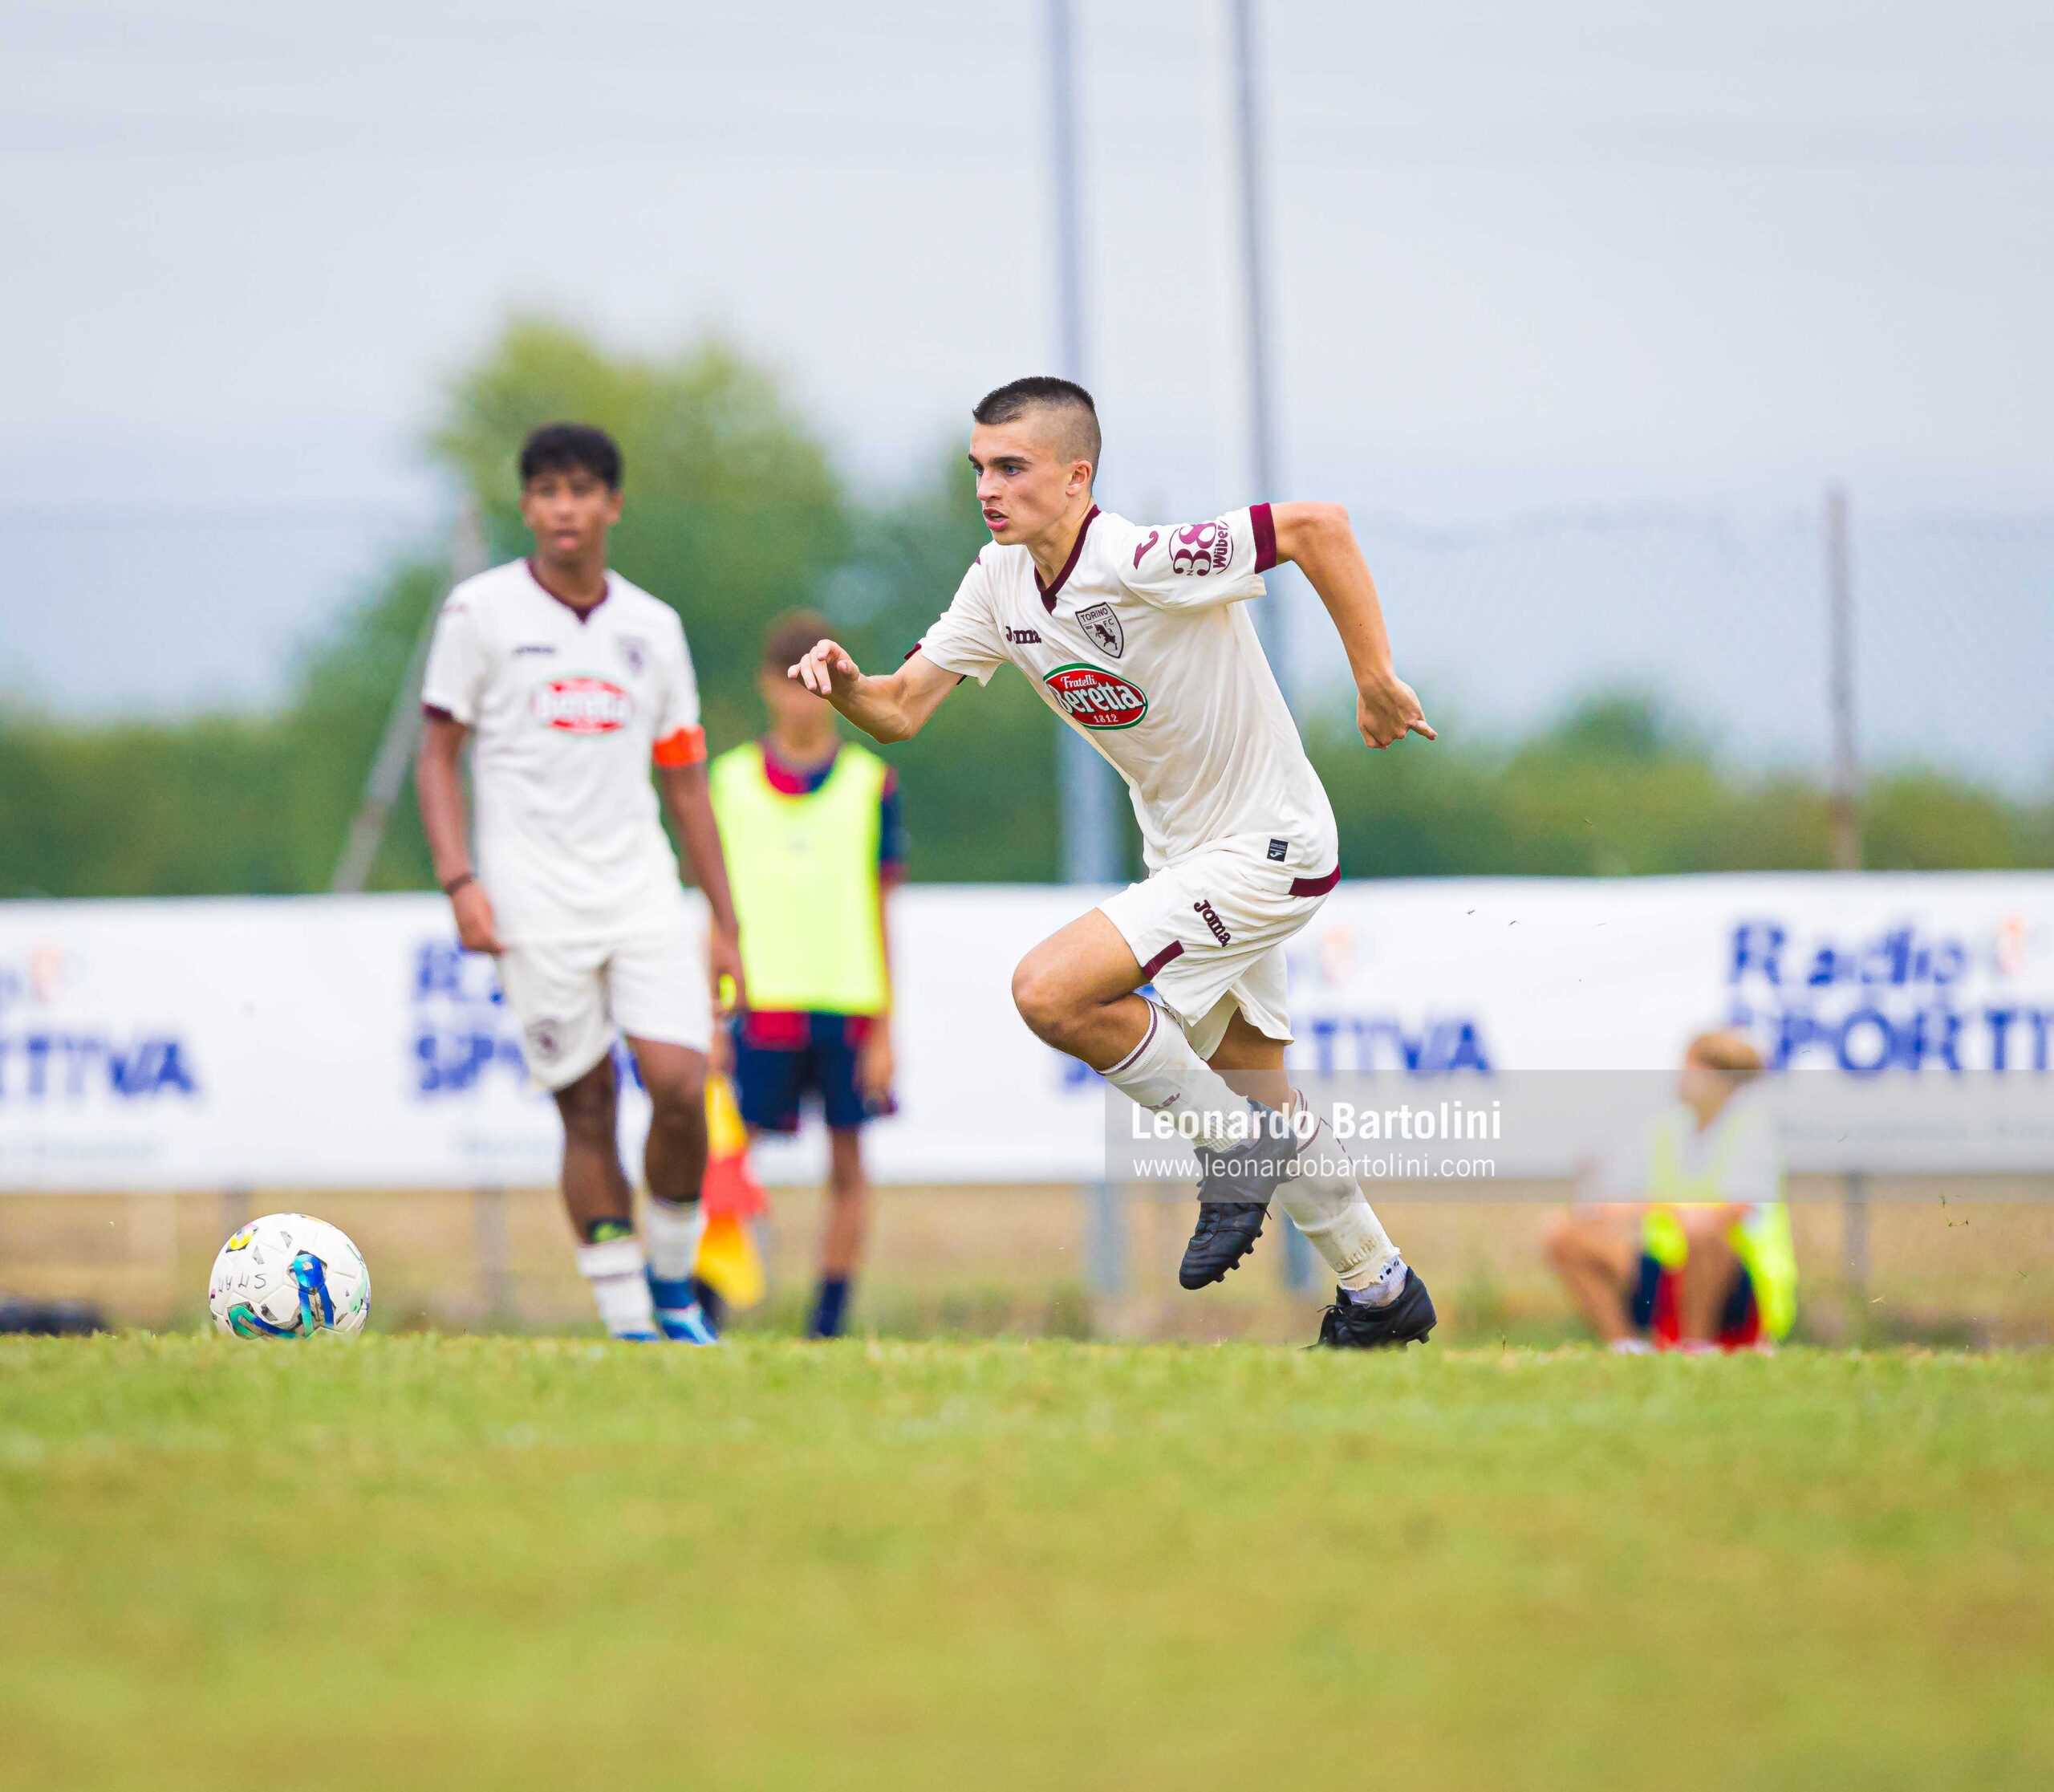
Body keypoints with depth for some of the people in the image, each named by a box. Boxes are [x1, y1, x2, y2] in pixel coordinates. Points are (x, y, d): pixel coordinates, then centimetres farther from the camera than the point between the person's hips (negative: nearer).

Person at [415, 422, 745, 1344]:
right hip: (535, 901, -3)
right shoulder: (480, 611, 1)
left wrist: (723, 922, 13)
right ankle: (626, 1321, 4)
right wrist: (459, 881, -10)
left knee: (679, 1087, -11)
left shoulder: (652, 628, 11)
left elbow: (685, 781, 16)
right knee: (587, 1107, -3)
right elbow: (438, 755, 2)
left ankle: (674, 1291, 9)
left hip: (643, 888, 3)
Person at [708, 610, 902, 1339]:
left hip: (848, 1004, 0)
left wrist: (882, 1030, 2)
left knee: (847, 1165, 2)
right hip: (762, 1003, 0)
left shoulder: (870, 784, 6)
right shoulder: (730, 780, 7)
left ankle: (828, 1325, 8)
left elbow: (878, 915, 6)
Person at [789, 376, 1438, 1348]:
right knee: (1255, 1088, 19)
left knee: (1049, 990, -22)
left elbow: (1316, 526, -30)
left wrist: (1375, 680, -27)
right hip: (1185, 852, 9)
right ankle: (1380, 1292, 35)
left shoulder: (1141, 565, -27)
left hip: (1265, 848, -9)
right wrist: (846, 685, -23)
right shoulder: (1000, 583, -2)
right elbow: (902, 710, 0)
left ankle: (1236, 1150, -4)